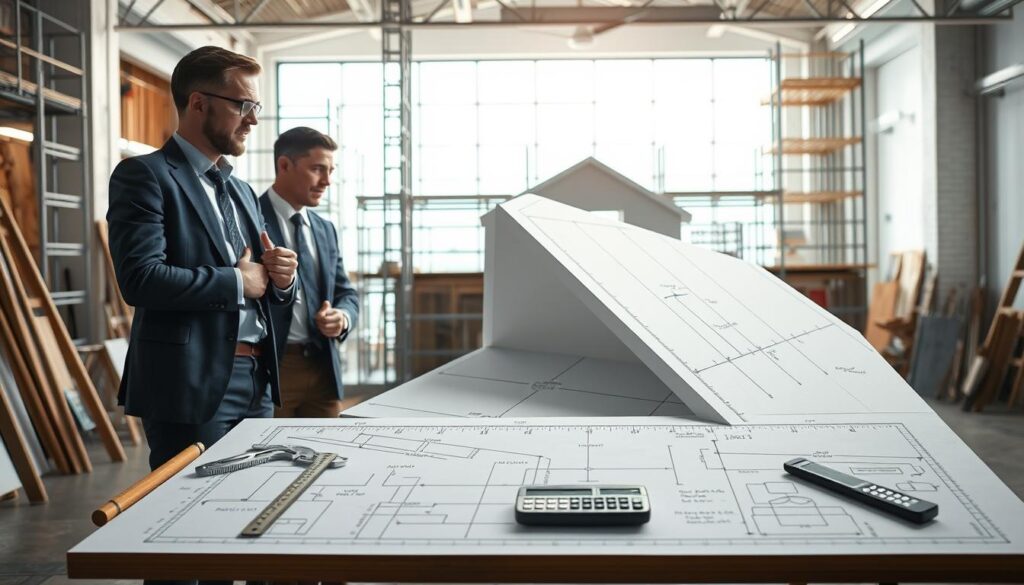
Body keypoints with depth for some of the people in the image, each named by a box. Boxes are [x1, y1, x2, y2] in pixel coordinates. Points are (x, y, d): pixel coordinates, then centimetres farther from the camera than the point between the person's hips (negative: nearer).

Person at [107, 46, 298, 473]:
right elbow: (141, 278, -20)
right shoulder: (145, 175, -6)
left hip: (257, 381, 8)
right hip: (193, 384, -7)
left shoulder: (241, 191, 19)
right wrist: (237, 281, -11)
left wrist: (280, 278, -1)